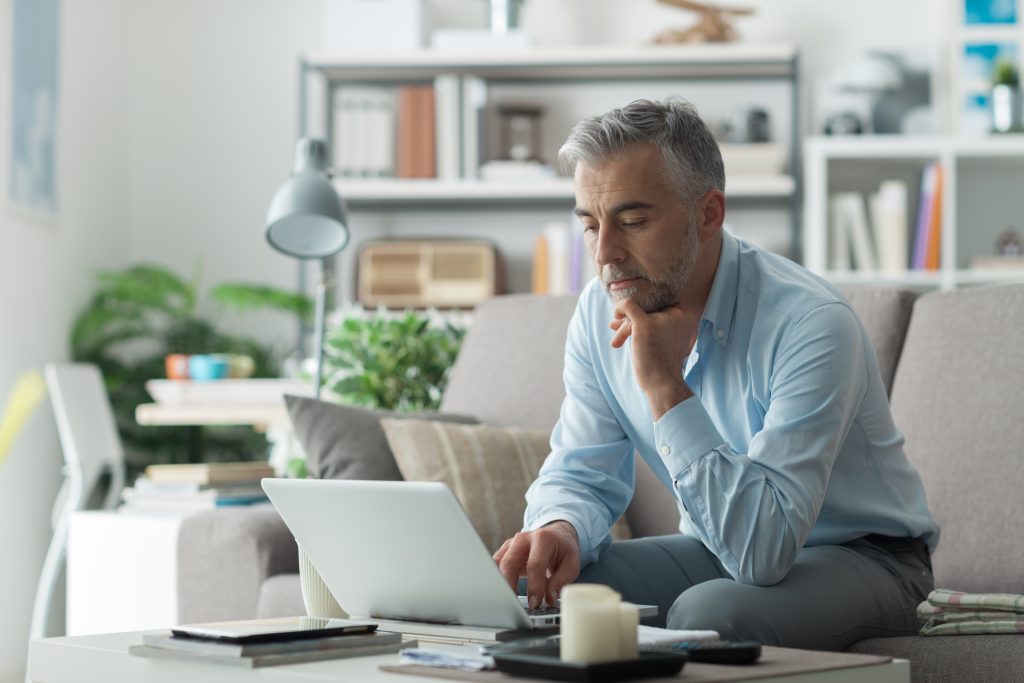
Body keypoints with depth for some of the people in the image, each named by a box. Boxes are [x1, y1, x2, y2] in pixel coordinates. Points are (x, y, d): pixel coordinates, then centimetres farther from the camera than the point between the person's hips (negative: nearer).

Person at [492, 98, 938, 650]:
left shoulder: (811, 324, -29)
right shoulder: (601, 313, -8)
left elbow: (763, 548, -35)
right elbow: (578, 475, 0)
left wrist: (666, 386, -37)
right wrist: (561, 528, -25)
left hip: (859, 554, -4)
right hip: (719, 550, 5)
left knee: (707, 614, -34)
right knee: (545, 591, -19)